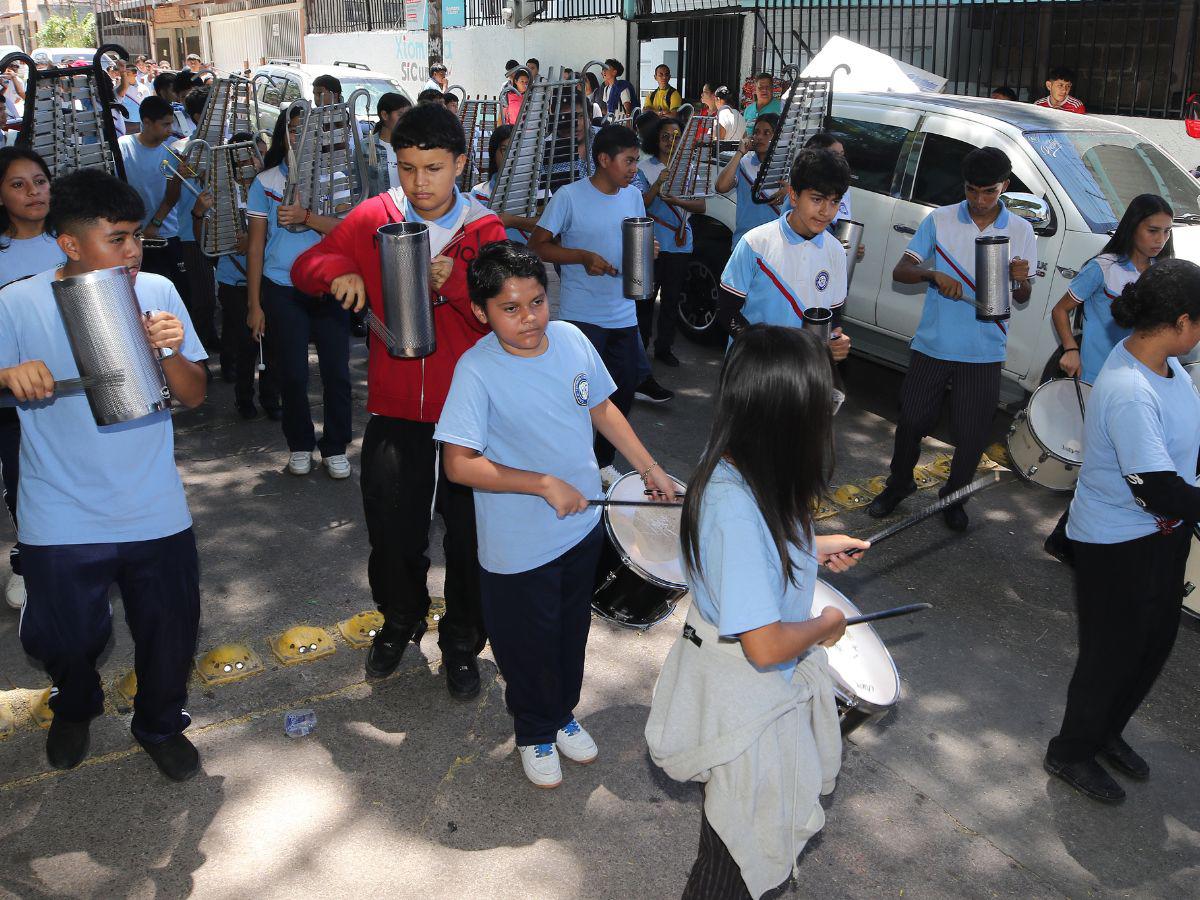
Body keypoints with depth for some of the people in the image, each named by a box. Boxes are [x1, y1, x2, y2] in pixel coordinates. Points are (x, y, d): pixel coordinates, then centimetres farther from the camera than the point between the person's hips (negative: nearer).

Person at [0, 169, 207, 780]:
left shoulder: (156, 292, -5)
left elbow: (194, 395, -2)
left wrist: (170, 353, -23)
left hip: (154, 512, 1)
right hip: (61, 520, -1)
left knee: (170, 630, 11)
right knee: (65, 639, 14)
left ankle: (160, 724, 41)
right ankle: (75, 708, 50)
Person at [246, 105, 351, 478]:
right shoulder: (265, 182, 3)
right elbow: (255, 244, 3)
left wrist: (306, 217, -24)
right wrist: (254, 304, 0)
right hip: (282, 290, 0)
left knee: (336, 371, 0)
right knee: (292, 373, 4)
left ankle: (335, 447, 15)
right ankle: (300, 444, 22)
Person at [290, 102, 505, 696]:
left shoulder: (485, 229, -3)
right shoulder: (373, 218, 0)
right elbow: (306, 266, 6)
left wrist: (454, 279, -28)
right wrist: (337, 272, -16)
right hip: (395, 409, 1)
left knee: (469, 537, 8)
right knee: (392, 531, 11)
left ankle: (461, 642, 31)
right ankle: (400, 620, 40)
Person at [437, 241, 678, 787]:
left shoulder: (571, 340, -8)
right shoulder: (478, 370, -23)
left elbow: (602, 408, 8)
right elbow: (459, 464, -25)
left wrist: (649, 469, 8)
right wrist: (545, 484, -27)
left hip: (582, 526, 5)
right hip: (518, 547, -5)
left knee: (572, 633, 25)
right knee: (529, 647, 16)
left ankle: (563, 714, 52)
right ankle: (535, 733, 43)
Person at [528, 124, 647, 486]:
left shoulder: (634, 196, 8)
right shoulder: (569, 197, -10)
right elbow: (537, 245, -8)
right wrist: (583, 257, -21)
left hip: (624, 316, 6)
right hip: (582, 317, -6)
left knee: (623, 393, 12)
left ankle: (604, 462, 31)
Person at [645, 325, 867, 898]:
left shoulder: (737, 471, -10)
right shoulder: (738, 507, -38)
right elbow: (766, 645, -33)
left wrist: (813, 548, 11)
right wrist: (826, 625, -15)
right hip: (745, 702, -9)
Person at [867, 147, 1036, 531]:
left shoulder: (1021, 231, 2)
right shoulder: (940, 220, -1)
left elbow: (1022, 298, 8)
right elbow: (900, 271, -3)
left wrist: (1021, 280, -17)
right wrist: (934, 275, -24)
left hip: (985, 354, 1)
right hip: (932, 345, 0)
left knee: (972, 435, 5)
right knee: (912, 421, 7)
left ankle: (953, 498, 29)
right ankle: (898, 485, 32)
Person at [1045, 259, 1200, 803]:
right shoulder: (1129, 394, -32)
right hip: (1119, 544, -9)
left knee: (1156, 642, 23)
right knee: (1112, 652, 8)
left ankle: (1106, 732, 46)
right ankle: (1070, 753, 32)